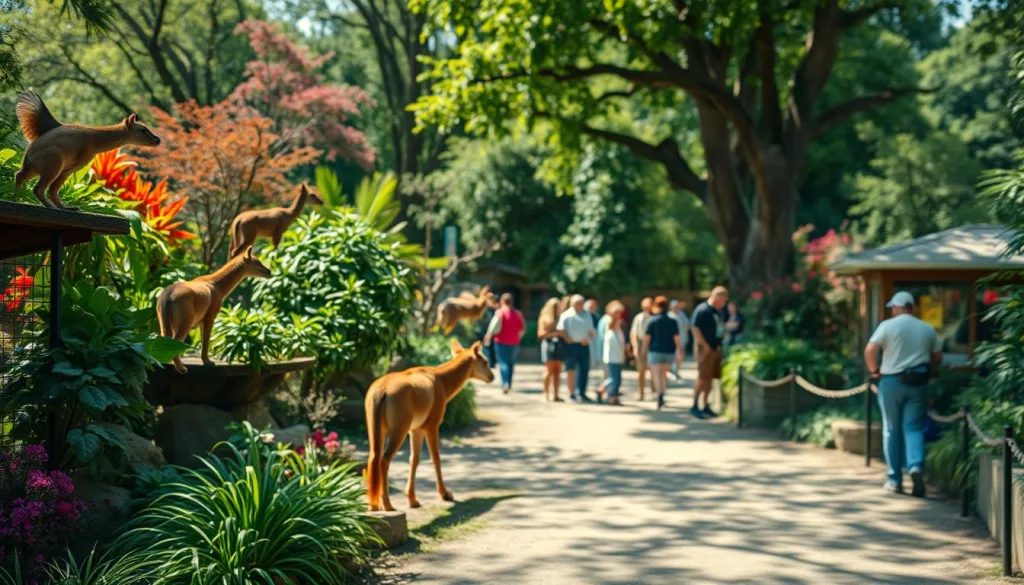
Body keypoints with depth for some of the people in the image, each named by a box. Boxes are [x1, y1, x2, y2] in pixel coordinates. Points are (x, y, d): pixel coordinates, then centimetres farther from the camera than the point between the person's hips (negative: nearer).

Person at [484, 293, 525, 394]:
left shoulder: (500, 312, -8)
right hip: (514, 342, 4)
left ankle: (505, 383, -21)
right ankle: (509, 385, 20)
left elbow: (494, 326, -14)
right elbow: (523, 328, 6)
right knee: (511, 363, 15)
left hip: (501, 341, -4)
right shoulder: (517, 313, 4)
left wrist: (488, 336, -3)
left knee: (503, 362, -3)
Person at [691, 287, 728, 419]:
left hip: (716, 349, 8)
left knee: (710, 378, 10)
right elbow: (695, 329, -18)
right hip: (705, 349, -8)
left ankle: (706, 406, 17)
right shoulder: (702, 310, -13)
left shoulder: (717, 311, 14)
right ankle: (695, 406, 0)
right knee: (703, 378, -8)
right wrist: (705, 346, -19)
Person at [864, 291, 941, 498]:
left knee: (892, 430, 7)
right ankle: (916, 467, -21)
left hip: (891, 382, -2)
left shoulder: (888, 325, -4)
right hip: (918, 384, 2)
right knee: (914, 428, 4)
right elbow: (937, 356, 11)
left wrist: (874, 370, 0)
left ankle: (895, 480, 11)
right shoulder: (927, 329, 8)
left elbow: (870, 350, -14)